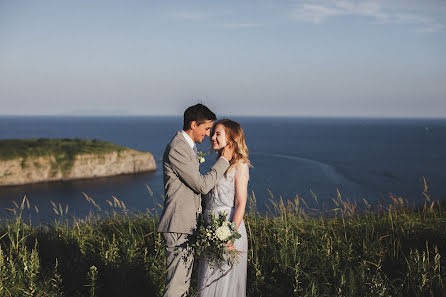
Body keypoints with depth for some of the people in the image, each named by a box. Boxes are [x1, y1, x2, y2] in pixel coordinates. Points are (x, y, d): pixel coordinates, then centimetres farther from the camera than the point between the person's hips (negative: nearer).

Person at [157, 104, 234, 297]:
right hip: (178, 225, -10)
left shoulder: (189, 146, 16)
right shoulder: (176, 149, -17)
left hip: (189, 224, 10)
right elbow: (202, 185, -17)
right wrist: (224, 159, -9)